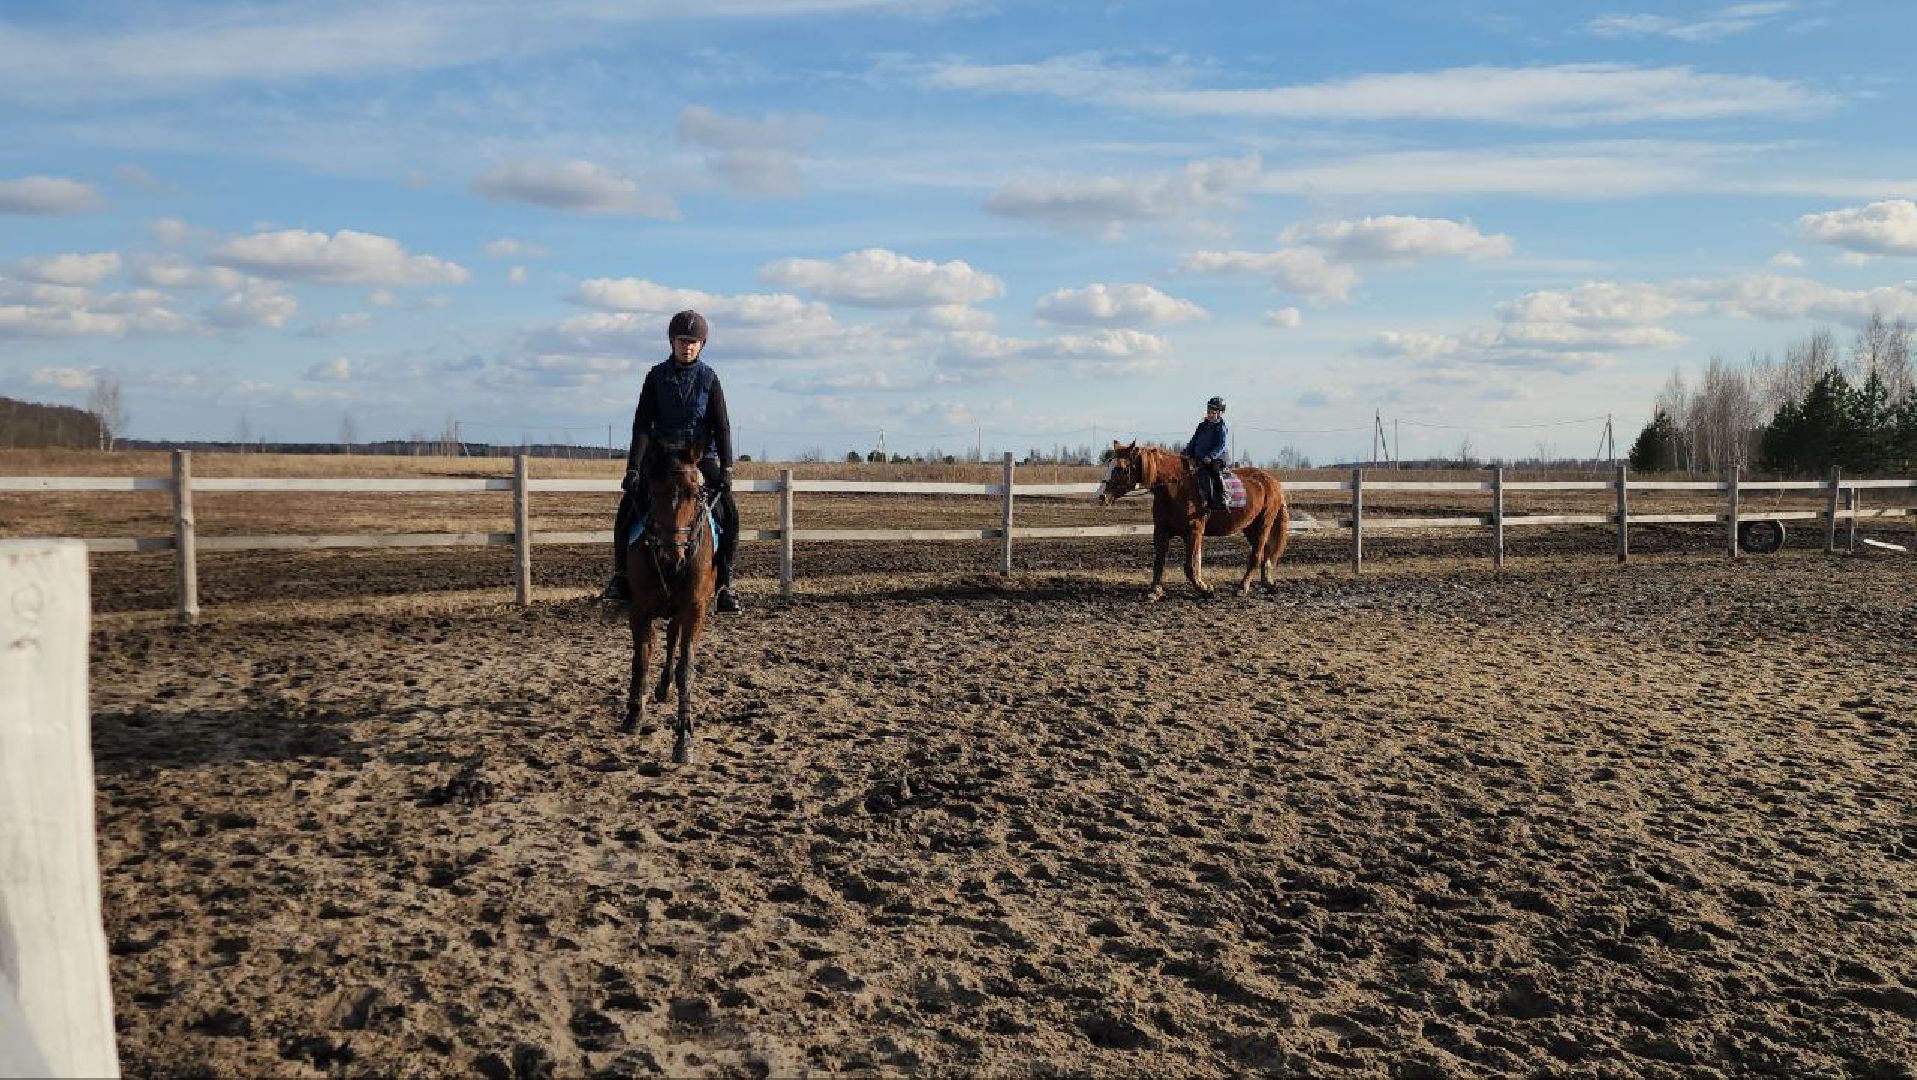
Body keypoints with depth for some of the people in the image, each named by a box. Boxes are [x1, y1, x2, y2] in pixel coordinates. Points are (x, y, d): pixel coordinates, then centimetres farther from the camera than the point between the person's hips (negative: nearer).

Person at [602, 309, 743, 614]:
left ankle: (725, 583, -8)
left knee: (729, 513, -17)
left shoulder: (709, 378, -1)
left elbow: (722, 426, -5)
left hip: (701, 455, -1)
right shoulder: (657, 376, -1)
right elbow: (642, 425, -5)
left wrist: (726, 468, -17)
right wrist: (633, 467, -14)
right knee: (626, 511, -12)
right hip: (661, 454, 1)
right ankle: (622, 578, 2)